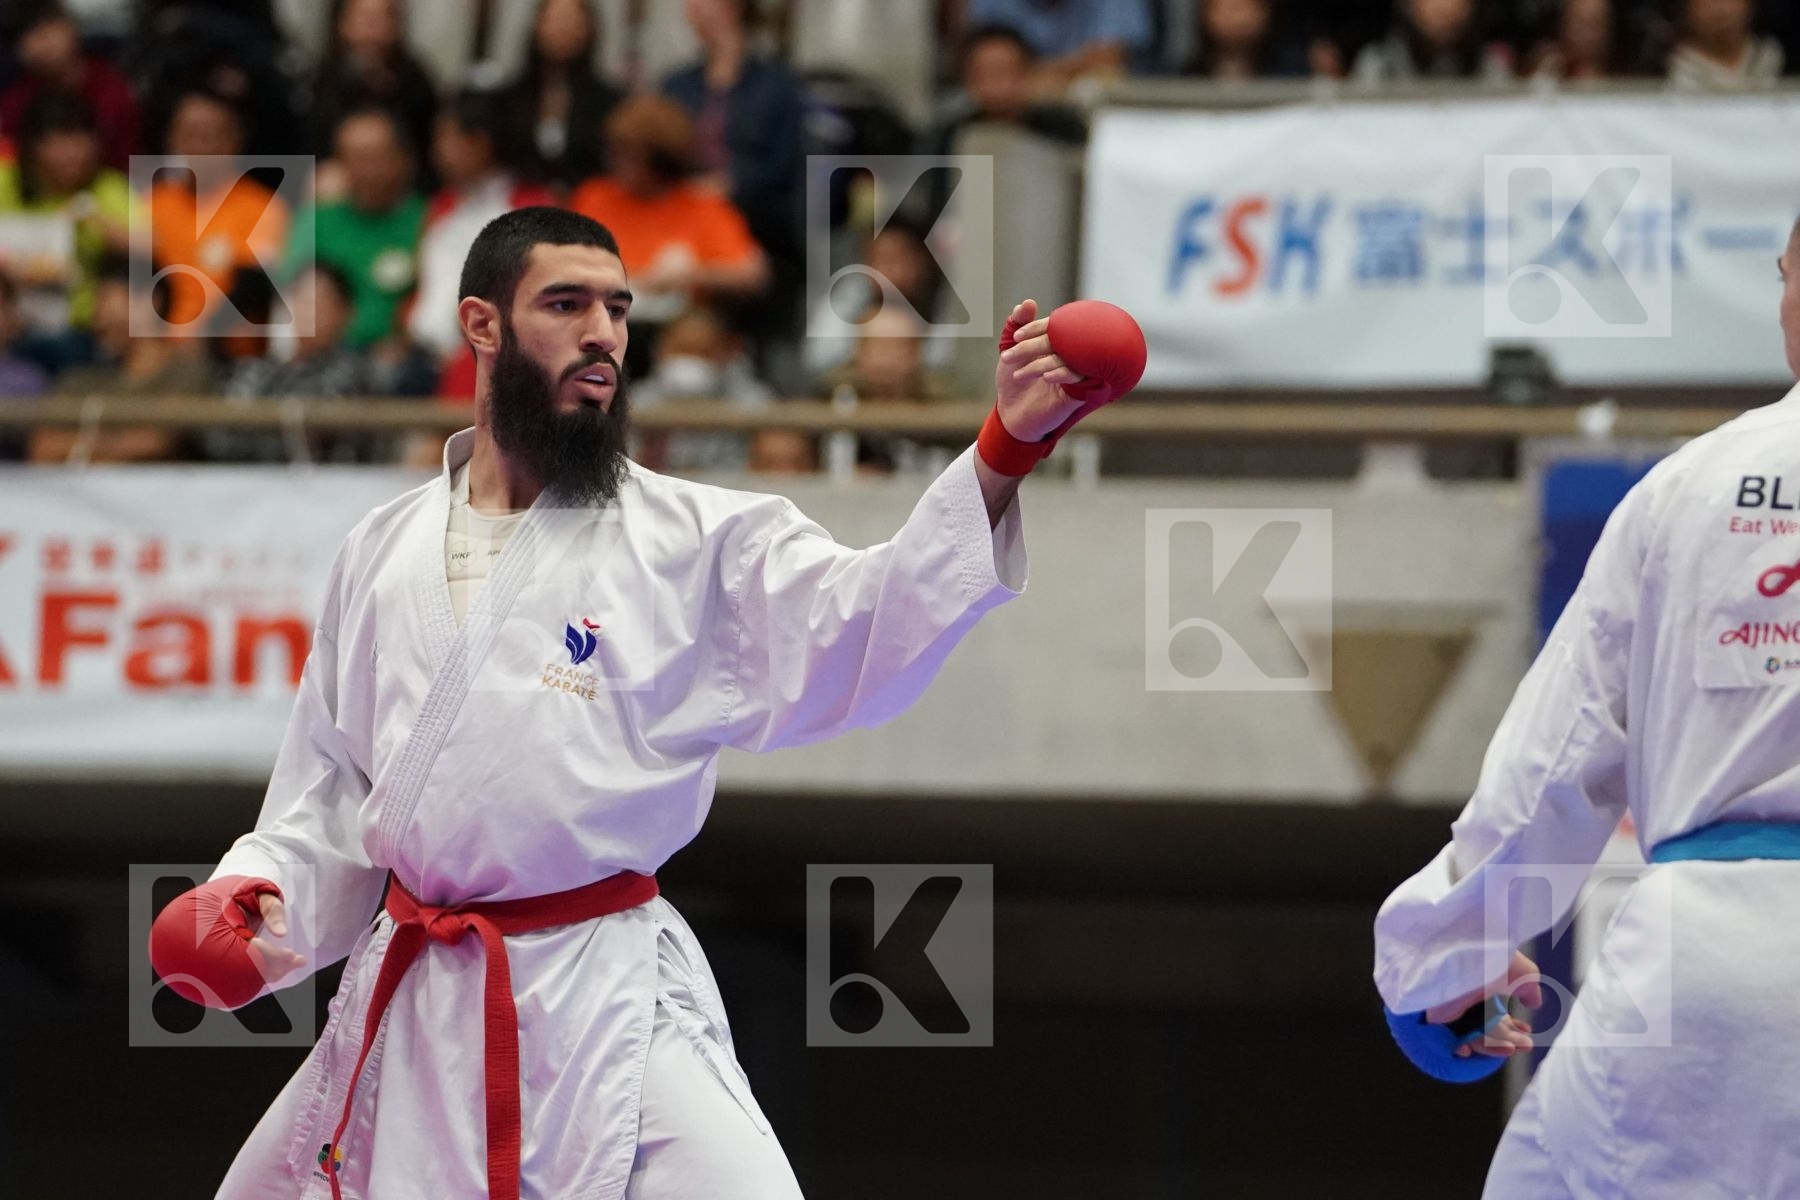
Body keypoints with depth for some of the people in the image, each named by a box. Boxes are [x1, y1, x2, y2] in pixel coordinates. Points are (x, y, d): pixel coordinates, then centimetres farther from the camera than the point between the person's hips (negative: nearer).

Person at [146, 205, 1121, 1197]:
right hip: (407, 1000, 4)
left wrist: (1006, 448, -29)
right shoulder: (384, 551, 10)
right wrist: (257, 892, 2)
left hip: (606, 1000, -4)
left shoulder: (690, 538, -2)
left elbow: (866, 625, -17)